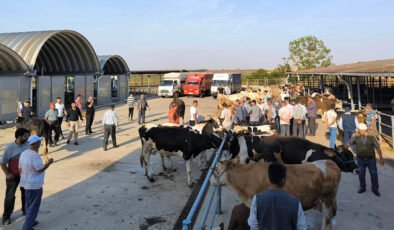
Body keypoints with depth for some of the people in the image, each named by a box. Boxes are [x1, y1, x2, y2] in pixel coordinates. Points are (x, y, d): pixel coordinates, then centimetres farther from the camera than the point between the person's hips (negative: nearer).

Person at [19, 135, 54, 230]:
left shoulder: (24, 153, -1)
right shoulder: (35, 155, -26)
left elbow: (20, 169, 6)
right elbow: (40, 170, -19)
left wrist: (23, 180, 18)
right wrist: (49, 163, -6)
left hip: (26, 182, 9)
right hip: (35, 185, -8)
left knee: (29, 204, 23)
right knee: (34, 206, 4)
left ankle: (30, 221, 39)